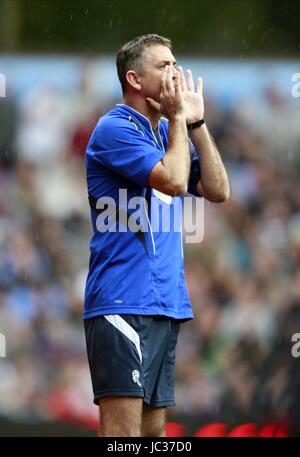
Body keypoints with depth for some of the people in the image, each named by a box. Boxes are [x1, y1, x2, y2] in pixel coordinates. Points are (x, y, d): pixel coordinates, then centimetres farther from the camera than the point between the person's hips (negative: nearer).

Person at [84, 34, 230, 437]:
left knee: (154, 428, 8)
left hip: (165, 304, 9)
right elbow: (174, 180, -20)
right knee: (124, 430, -15)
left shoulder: (169, 134, 17)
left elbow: (217, 190, 10)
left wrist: (196, 122, 6)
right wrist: (178, 118, -6)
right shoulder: (116, 129, -9)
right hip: (123, 303, -9)